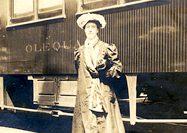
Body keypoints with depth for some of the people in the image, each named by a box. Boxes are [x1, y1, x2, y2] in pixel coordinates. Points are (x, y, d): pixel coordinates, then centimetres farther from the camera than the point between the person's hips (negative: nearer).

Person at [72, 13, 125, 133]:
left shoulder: (107, 48, 3)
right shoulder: (80, 52, 13)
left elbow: (117, 69, 2)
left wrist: (105, 70, -15)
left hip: (104, 95, -2)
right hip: (85, 96, 2)